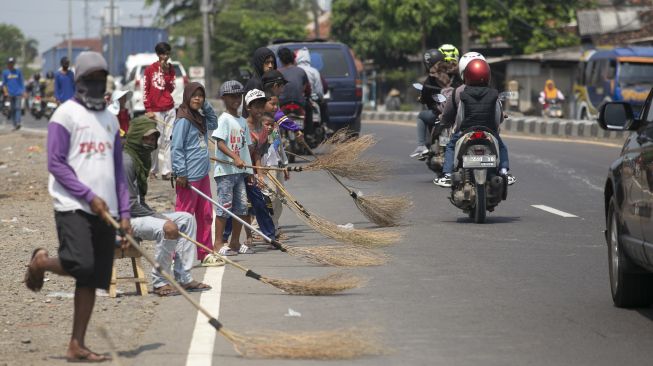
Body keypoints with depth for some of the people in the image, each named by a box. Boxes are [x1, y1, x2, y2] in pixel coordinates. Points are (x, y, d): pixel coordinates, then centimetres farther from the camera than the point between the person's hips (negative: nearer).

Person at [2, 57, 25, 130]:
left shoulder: (18, 72, 9)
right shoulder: (5, 73, 8)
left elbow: (22, 82, 12)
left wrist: (23, 92, 3)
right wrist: (6, 92, -3)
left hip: (18, 93, -1)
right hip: (10, 94, 1)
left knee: (18, 108, -15)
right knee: (12, 110, 3)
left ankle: (18, 123, -25)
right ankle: (15, 125, 7)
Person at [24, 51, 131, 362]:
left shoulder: (110, 119, 17)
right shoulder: (66, 114, -2)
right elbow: (56, 164, -8)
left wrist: (124, 213, 10)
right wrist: (89, 196, -14)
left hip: (104, 211, 6)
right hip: (72, 206, -6)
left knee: (91, 280, 2)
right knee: (79, 265, -24)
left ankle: (77, 346, 6)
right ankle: (41, 261, 8)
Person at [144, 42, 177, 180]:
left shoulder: (170, 69, 10)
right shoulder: (150, 69, -1)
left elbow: (171, 88, 2)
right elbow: (145, 91, -2)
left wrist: (166, 73, -9)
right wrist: (148, 110, -8)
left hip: (170, 109, 4)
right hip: (156, 110, -4)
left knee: (168, 140, 1)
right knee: (157, 141, -7)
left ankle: (166, 171, 0)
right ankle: (153, 170, 2)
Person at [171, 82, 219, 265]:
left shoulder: (200, 118, 13)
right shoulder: (183, 120, -12)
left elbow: (213, 123, 32)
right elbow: (176, 148, -16)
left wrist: (206, 106, 16)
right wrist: (181, 173, -19)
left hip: (203, 174, 9)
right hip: (189, 176, -9)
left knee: (206, 214, 12)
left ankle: (205, 253, 20)